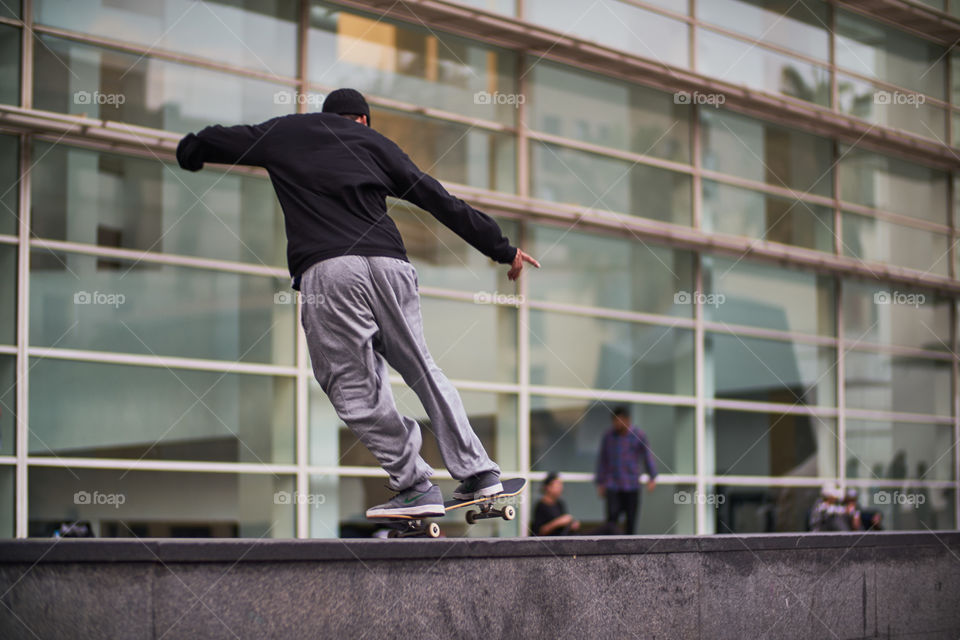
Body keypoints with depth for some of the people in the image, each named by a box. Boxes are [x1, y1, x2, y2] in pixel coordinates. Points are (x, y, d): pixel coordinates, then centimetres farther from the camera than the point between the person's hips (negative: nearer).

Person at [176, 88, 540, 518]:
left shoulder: (281, 133, 23)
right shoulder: (374, 142, 24)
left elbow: (196, 148, 31)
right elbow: (441, 202, 20)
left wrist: (190, 152, 55)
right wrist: (502, 249, 25)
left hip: (325, 269, -3)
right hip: (386, 262, 3)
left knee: (355, 389, 3)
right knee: (421, 370, 15)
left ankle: (415, 485, 2)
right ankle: (477, 471, 17)